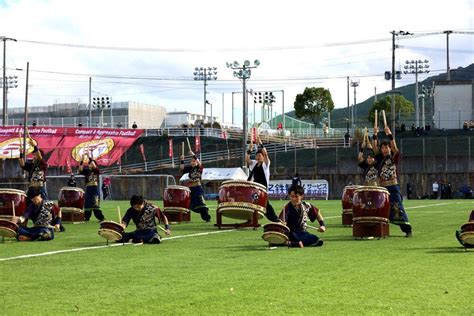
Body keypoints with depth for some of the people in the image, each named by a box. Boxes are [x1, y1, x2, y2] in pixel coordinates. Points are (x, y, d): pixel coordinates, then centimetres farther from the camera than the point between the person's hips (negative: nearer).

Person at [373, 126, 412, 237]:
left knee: (398, 209, -7)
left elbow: (395, 148, -13)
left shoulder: (394, 157, 3)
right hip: (382, 187, 4)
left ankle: (408, 230, -3)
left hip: (393, 187, -3)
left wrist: (390, 135, -22)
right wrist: (375, 135, -10)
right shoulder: (379, 158, 11)